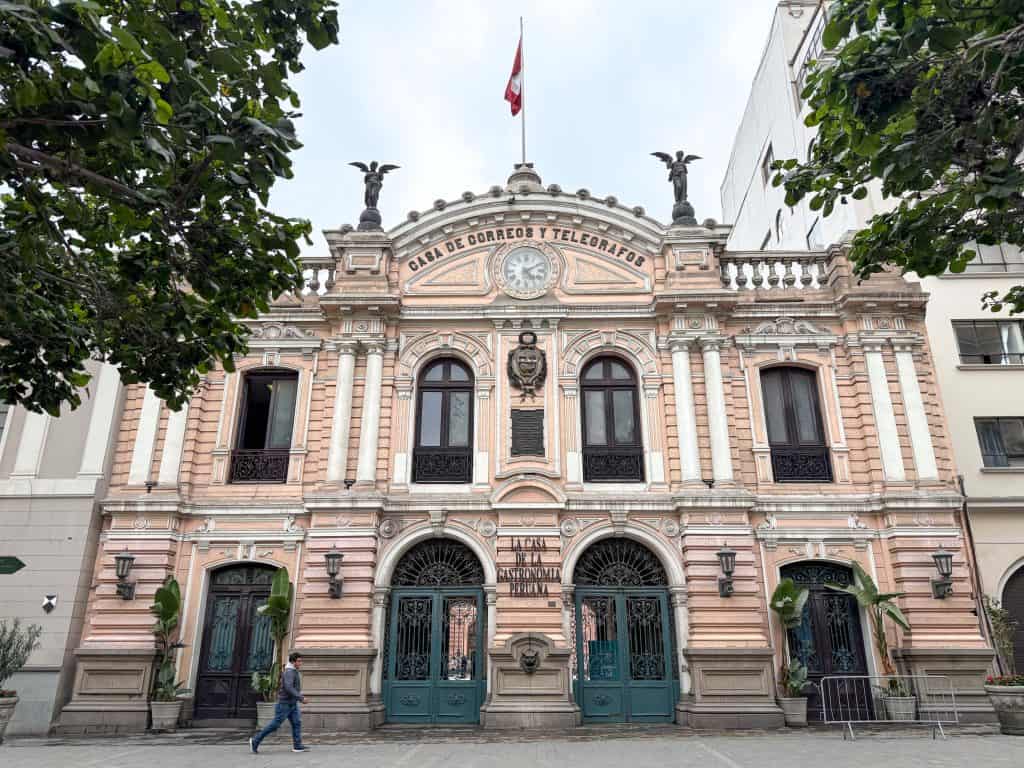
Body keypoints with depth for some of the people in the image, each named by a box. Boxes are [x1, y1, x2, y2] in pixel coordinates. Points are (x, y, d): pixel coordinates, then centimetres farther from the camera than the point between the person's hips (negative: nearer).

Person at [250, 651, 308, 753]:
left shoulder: (294, 672, 12)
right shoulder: (289, 672, -19)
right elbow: (288, 688, -31)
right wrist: (301, 698, -29)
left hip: (293, 704, 9)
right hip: (285, 703, -9)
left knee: (297, 723, 0)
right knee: (275, 724, -2)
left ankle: (297, 746, 0)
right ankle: (255, 741, 10)